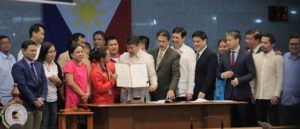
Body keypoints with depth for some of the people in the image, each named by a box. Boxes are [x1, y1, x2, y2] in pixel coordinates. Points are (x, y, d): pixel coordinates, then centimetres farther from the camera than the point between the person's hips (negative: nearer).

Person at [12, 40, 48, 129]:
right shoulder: (18, 66, -6)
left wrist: (42, 98, -5)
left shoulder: (39, 65, 16)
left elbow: (44, 83, 11)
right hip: (26, 106, -6)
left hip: (38, 105, 6)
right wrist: (34, 101, -13)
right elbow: (22, 86, -13)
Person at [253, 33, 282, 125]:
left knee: (273, 122, 1)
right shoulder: (255, 57, 8)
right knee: (260, 122, 9)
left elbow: (280, 78, -6)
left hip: (271, 96, -4)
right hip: (258, 96, 4)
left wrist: (276, 94, -12)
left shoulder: (277, 57, -4)